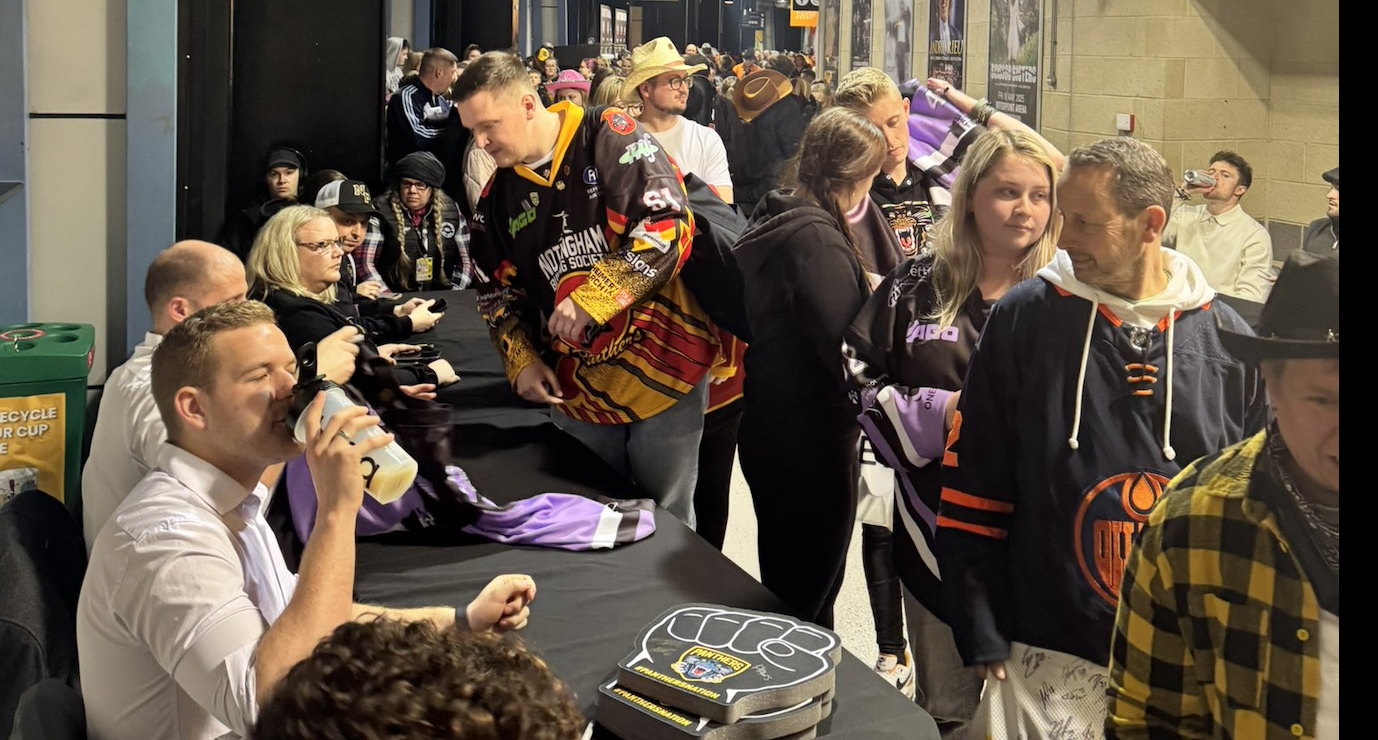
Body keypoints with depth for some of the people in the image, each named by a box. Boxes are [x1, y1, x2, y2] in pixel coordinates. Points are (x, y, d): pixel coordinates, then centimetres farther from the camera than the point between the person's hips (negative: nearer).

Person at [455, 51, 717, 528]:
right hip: (577, 389, 5)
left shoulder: (610, 136, -11)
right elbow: (498, 292, 18)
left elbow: (669, 225, -20)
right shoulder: (497, 197, 8)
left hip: (663, 370, -5)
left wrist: (592, 297, -22)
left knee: (668, 523, 6)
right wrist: (521, 361, 4)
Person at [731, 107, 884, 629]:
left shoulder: (774, 219, 8)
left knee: (784, 579, 24)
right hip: (810, 439, -10)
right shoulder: (817, 238, -22)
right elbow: (847, 345, -27)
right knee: (807, 591, 5)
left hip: (768, 425, 10)